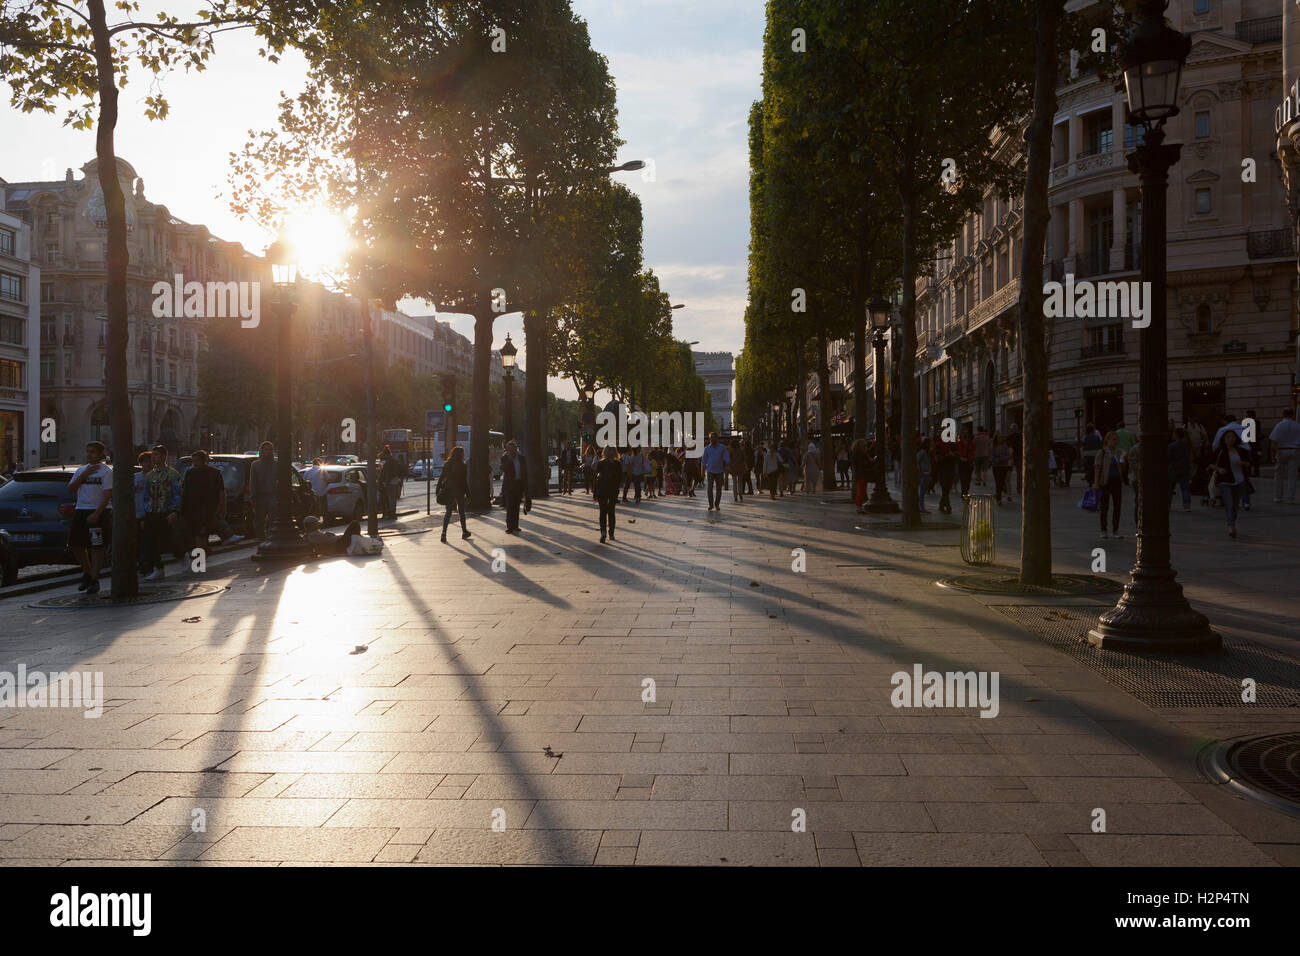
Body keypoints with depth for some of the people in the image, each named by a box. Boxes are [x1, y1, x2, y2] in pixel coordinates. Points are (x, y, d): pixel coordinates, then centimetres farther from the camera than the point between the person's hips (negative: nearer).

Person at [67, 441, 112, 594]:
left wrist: (96, 514, -21)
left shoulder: (106, 471, -5)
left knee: (96, 547, -5)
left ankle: (94, 580, 1)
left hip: (99, 512, -7)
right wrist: (84, 475, -8)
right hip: (80, 511, 7)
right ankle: (87, 573, 28)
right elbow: (71, 488, 4)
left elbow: (108, 495, -13)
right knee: (76, 545, 9)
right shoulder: (81, 470, 14)